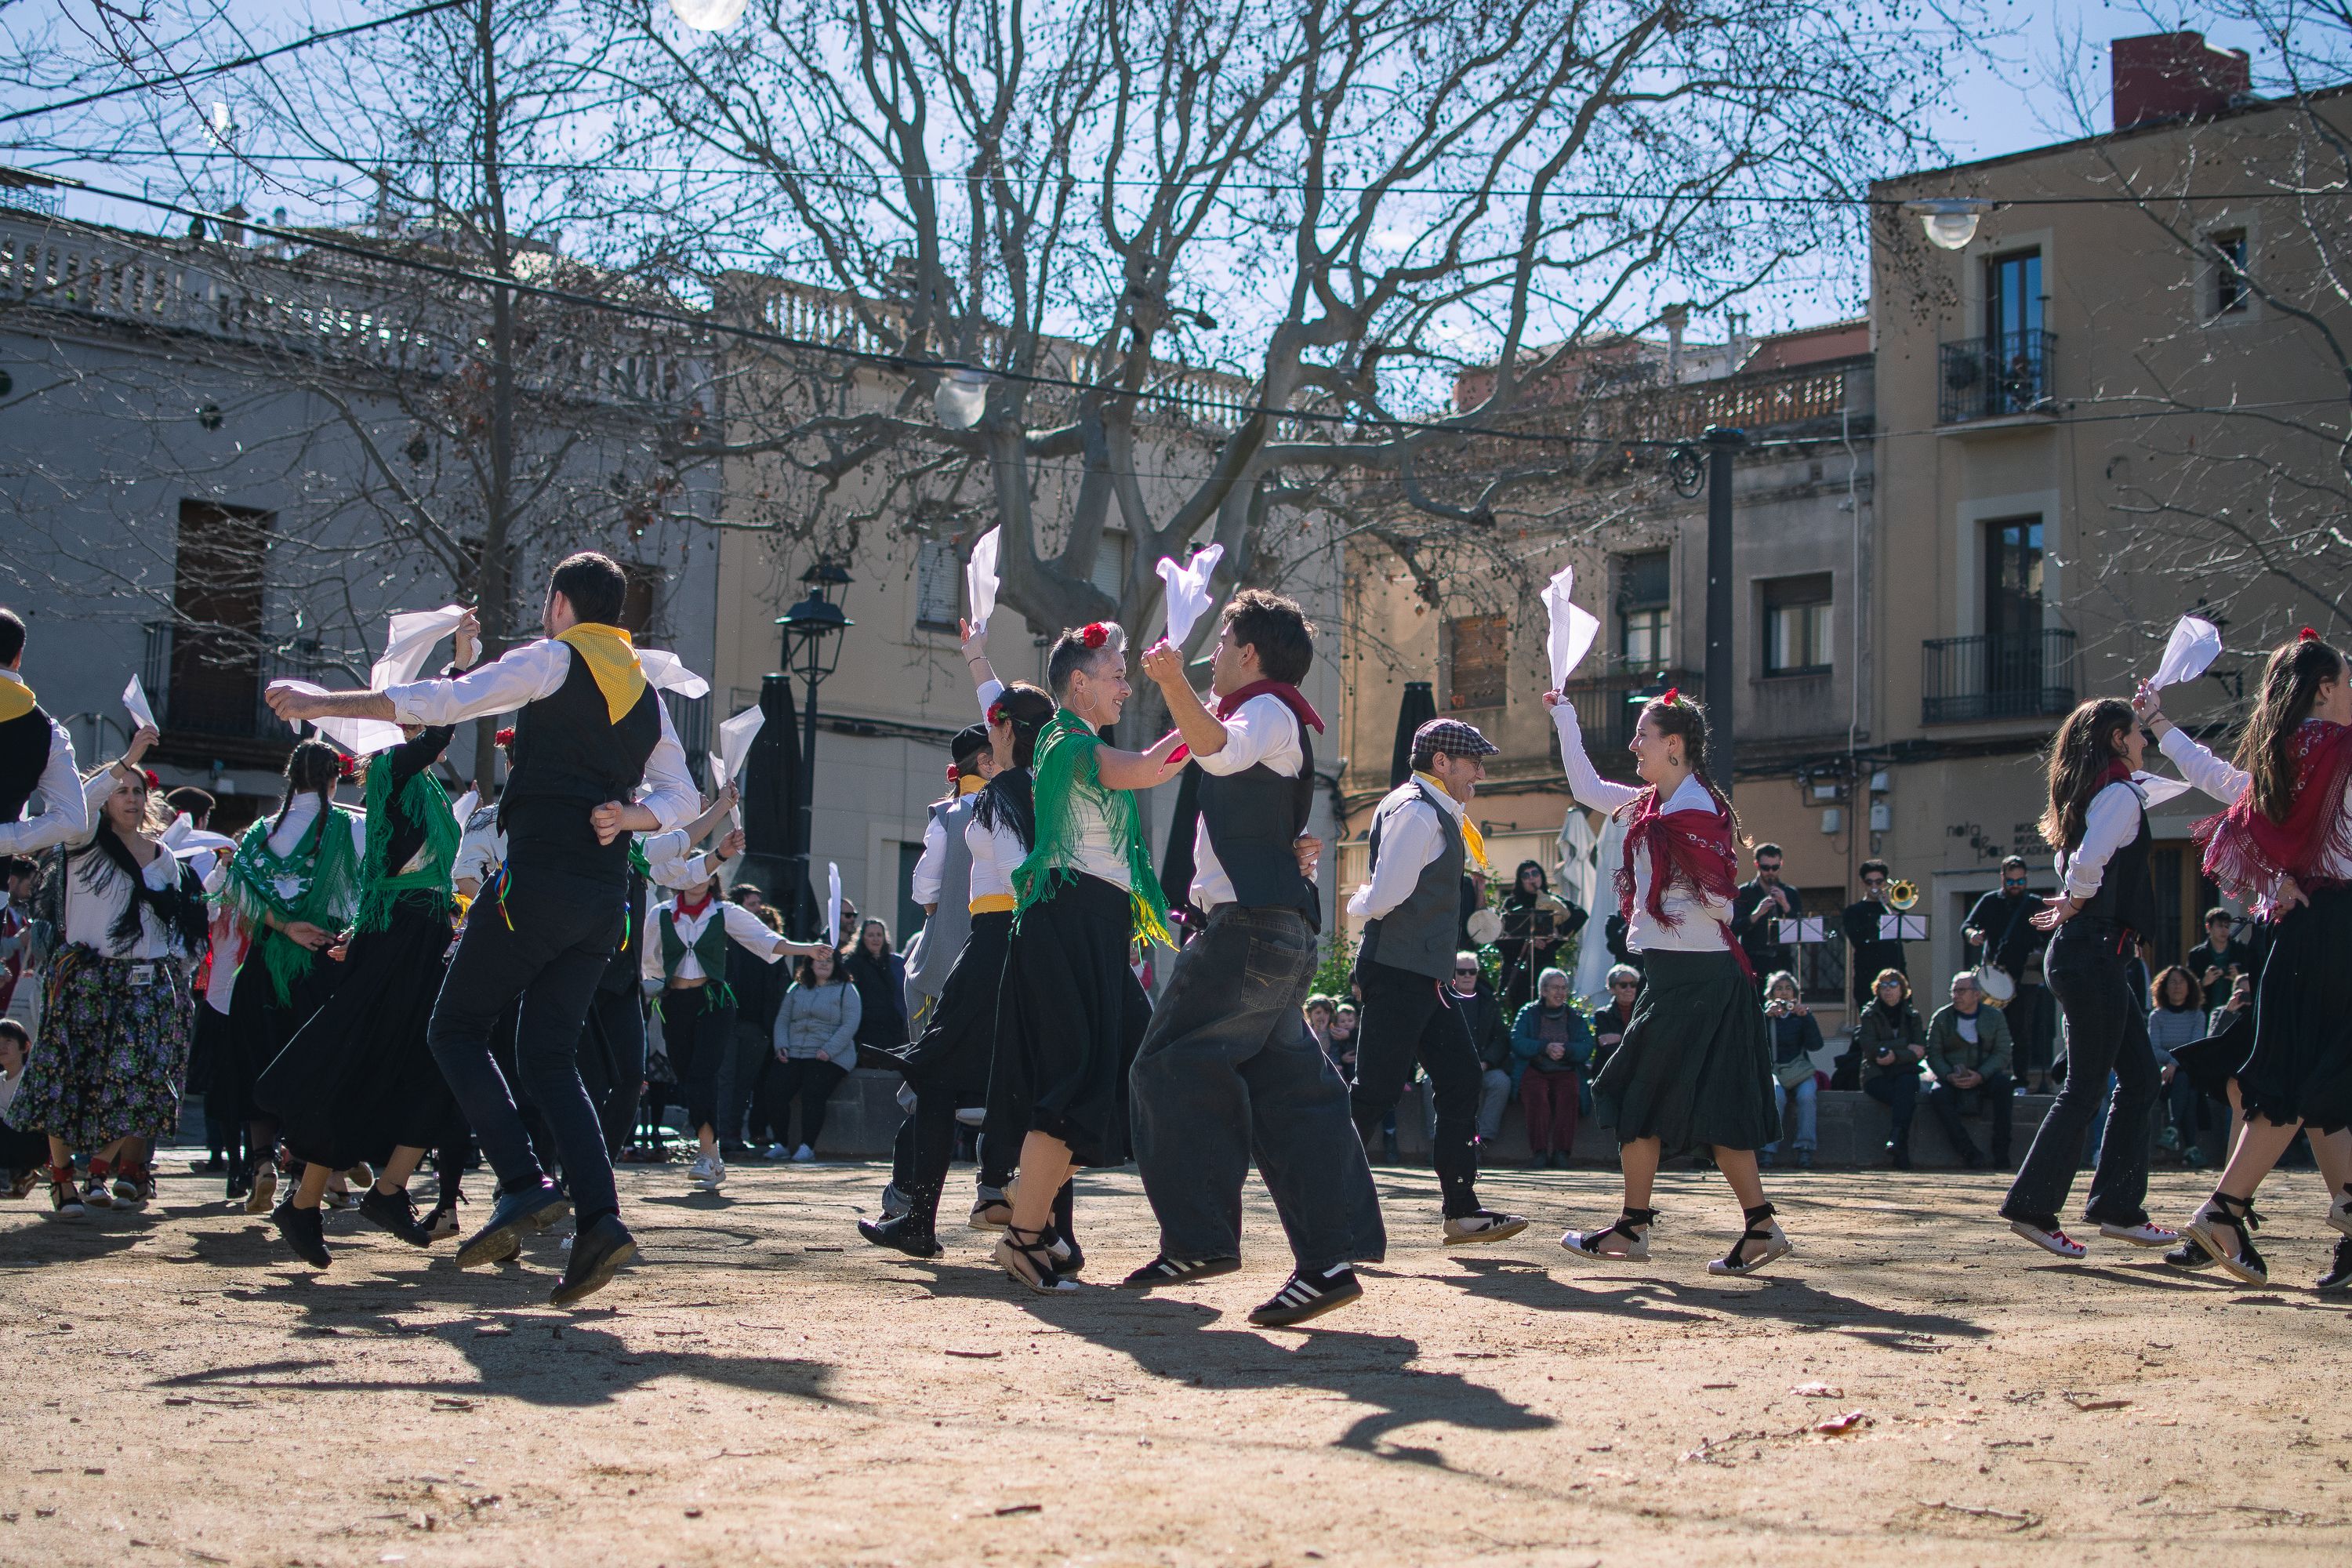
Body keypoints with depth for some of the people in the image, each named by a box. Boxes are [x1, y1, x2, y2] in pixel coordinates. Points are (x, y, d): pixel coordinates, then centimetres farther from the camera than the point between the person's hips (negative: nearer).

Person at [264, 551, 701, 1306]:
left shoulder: (552, 660, -1)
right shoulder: (645, 689, 20)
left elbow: (441, 702, -8)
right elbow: (681, 797, 17)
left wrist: (324, 703, -2)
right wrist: (628, 815, 0)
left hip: (538, 880, -7)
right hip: (605, 895, 7)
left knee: (456, 1029, 4)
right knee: (550, 1055, 9)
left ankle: (524, 1186, -11)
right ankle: (599, 1219, -8)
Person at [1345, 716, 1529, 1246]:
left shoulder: (1438, 813, 20)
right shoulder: (1416, 810, -13)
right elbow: (1387, 895, -19)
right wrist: (1362, 904, -1)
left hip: (1424, 977, 11)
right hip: (1400, 973, -11)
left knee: (1460, 1079, 8)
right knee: (1377, 1089, -8)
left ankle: (1461, 1210, 9)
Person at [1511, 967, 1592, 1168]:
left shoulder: (1575, 1017, 19)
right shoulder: (1528, 1013, 15)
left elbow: (1587, 1048, 5)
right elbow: (1517, 1043, -1)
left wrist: (1565, 1049, -15)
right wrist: (1545, 1047, -14)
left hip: (1566, 1072, 1)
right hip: (1534, 1071, -1)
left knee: (1568, 1095, -33)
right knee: (1537, 1095, -34)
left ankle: (1561, 1152, -38)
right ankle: (1540, 1151, -39)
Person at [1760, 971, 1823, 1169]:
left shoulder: (1800, 1015, 12)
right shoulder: (1765, 1014, 11)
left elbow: (1815, 1045, -3)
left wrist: (1806, 1016, -12)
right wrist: (1767, 1016, -16)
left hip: (1799, 1071, 1)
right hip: (1772, 1069, -1)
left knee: (1807, 1095, -32)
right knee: (1776, 1095, -34)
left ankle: (1805, 1151, -31)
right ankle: (1769, 1149, -33)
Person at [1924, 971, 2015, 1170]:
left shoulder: (1995, 1016, 4)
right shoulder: (1942, 1017, 5)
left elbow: (2003, 1053, -4)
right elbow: (1933, 1054, 1)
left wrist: (1980, 1076, -19)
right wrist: (1948, 1076, -19)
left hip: (1985, 1076, 0)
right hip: (1952, 1077, 0)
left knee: (2004, 1084, -33)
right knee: (1937, 1095, -33)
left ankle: (2001, 1152, -27)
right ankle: (1970, 1153, -29)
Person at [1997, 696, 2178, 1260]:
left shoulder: (2092, 793, 17)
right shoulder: (2120, 793, -13)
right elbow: (2089, 859, -27)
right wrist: (2077, 903, -11)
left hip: (2089, 956, 10)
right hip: (2095, 953, -10)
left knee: (2140, 1076, 12)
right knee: (2086, 1088, -6)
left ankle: (2118, 1207, 14)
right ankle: (2032, 1206, -3)